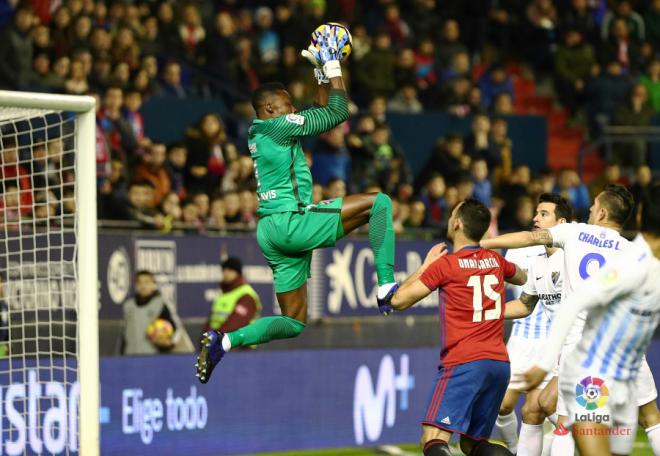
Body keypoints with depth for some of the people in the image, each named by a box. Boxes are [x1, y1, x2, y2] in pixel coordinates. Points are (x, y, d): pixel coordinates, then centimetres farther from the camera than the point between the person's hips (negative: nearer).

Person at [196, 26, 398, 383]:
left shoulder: (262, 133, 20)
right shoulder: (278, 126, -7)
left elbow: (322, 114, 30)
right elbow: (338, 113, -5)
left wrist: (323, 74, 25)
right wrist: (332, 64, 1)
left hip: (275, 233, 10)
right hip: (290, 222, -10)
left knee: (293, 324, 12)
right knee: (379, 202, -7)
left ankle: (225, 341, 1)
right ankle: (387, 286, -13)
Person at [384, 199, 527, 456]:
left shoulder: (445, 264, -6)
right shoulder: (495, 260, 12)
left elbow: (398, 300, 1)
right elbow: (522, 278, 36)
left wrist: (426, 265, 12)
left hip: (464, 364, -7)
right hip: (499, 363, 7)